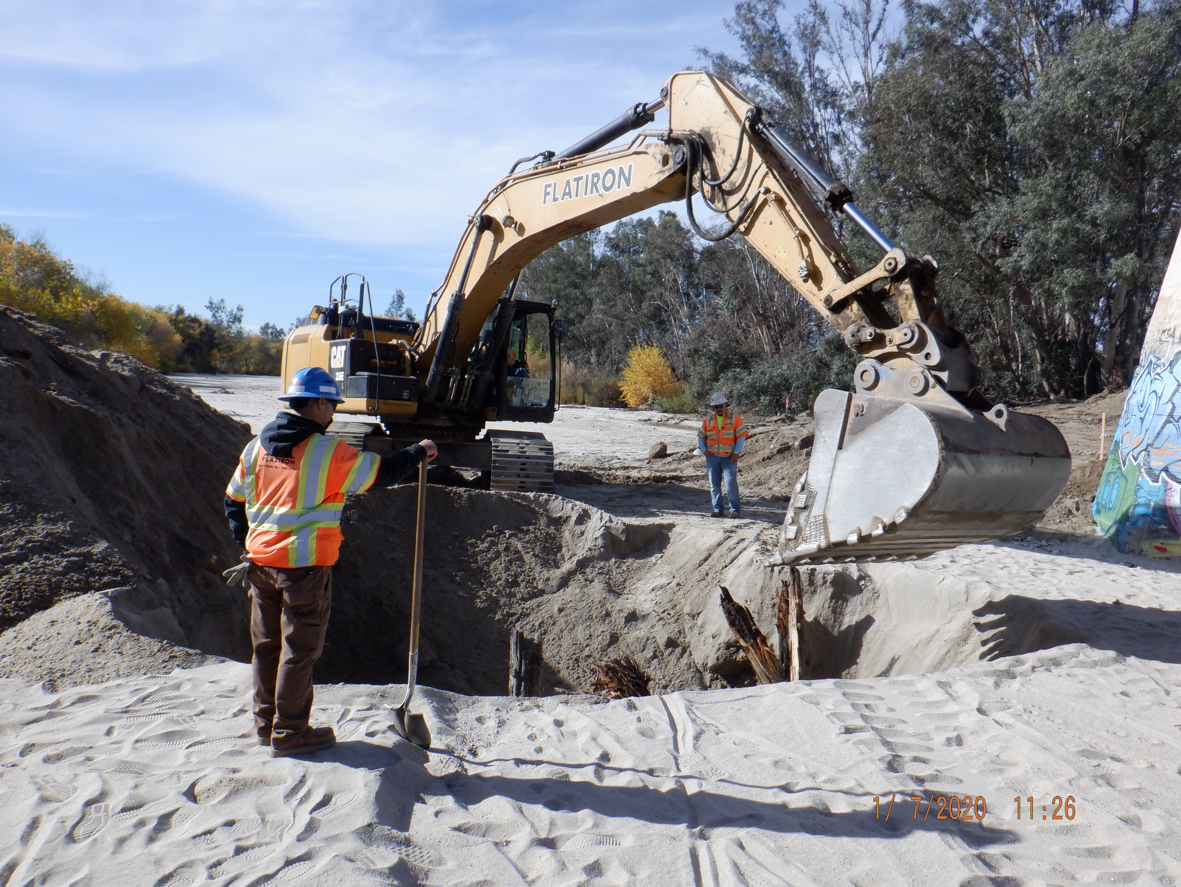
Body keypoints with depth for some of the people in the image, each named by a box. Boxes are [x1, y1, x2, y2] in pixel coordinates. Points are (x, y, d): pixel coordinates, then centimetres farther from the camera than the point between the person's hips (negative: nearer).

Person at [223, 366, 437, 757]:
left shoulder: (256, 446, 7)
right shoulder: (328, 451, -13)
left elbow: (233, 501, 14)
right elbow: (384, 471, -7)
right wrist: (419, 452, 10)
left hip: (261, 562, 7)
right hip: (305, 565, -7)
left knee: (267, 644, 17)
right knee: (299, 649, 4)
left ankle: (266, 724, 30)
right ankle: (290, 733, 12)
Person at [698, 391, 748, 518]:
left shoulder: (735, 418, 1)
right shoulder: (708, 420, 11)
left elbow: (742, 436, -3)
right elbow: (700, 436, 16)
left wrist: (736, 453, -9)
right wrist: (704, 450, 1)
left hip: (729, 457, -4)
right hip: (712, 457, 4)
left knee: (731, 483, -12)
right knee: (714, 484, 5)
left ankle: (735, 509, -2)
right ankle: (717, 508, 13)